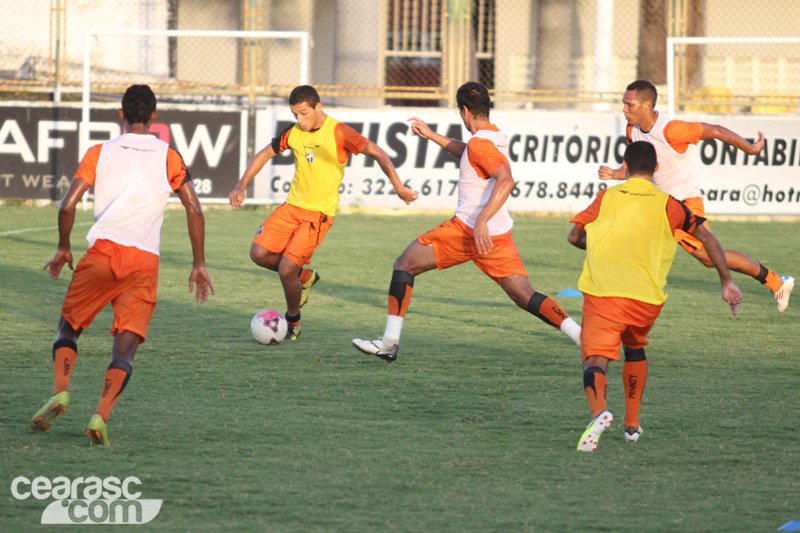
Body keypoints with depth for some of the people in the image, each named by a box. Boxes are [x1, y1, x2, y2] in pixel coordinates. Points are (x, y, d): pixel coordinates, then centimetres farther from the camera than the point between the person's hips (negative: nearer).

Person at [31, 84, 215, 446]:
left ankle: (60, 392, -9)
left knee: (68, 327, 16)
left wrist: (63, 248, 17)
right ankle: (101, 416, -21)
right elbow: (194, 210, 3)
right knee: (125, 346, 0)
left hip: (102, 251, 0)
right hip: (145, 260, 0)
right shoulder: (168, 157, 10)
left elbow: (68, 205, 2)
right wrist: (199, 264, 9)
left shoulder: (100, 152, 10)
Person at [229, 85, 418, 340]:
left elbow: (377, 153, -15)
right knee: (259, 253, -9)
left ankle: (293, 322, 14)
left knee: (285, 269, -13)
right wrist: (241, 187, 8)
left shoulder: (338, 133, -14)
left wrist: (398, 187, -22)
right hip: (292, 206, 6)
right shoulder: (293, 134, 4)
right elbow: (264, 155, 17)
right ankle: (304, 276, 19)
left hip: (319, 213, -6)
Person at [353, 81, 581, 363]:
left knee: (405, 264, 5)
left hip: (468, 229, -8)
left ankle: (390, 342, 0)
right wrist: (432, 136, 42)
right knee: (524, 296, 4)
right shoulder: (497, 137, 15)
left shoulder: (479, 142, -12)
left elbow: (506, 179, -27)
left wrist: (482, 221, -33)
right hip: (498, 234, 8)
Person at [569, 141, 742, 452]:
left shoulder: (607, 197, 12)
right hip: (647, 296, 2)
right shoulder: (666, 204, 11)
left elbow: (574, 236, 13)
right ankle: (632, 424, 32)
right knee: (634, 348, 30)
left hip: (602, 292, -2)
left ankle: (598, 412, -43)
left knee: (595, 358, -12)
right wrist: (727, 282, 11)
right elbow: (706, 237, 6)